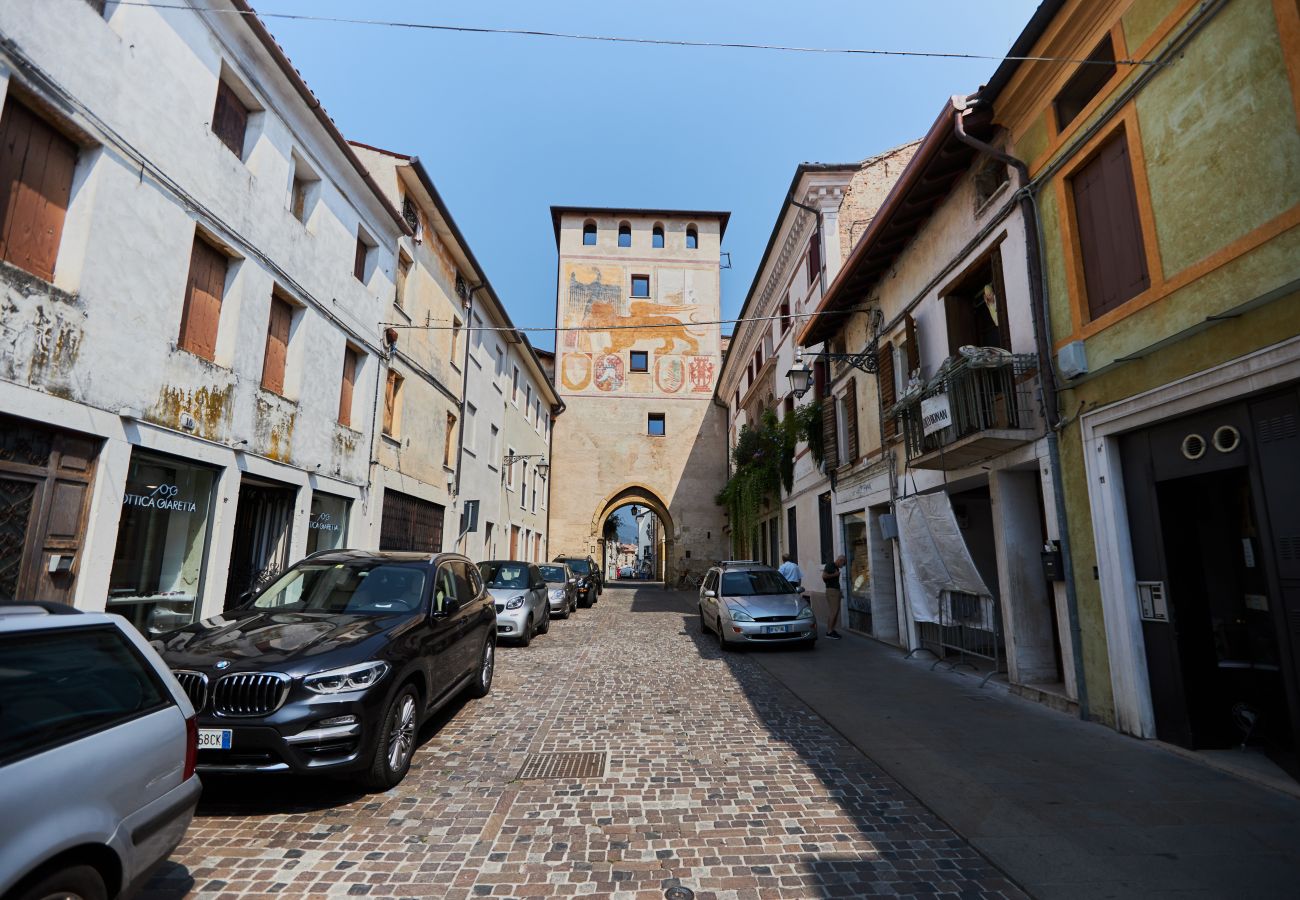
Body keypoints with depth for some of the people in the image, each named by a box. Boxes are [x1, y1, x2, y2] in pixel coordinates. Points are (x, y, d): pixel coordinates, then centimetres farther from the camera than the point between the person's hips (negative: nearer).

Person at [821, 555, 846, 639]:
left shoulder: (836, 568, 20)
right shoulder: (830, 565, -8)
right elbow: (824, 576, -19)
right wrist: (834, 575, -13)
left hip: (836, 590, 10)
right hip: (831, 590, -10)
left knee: (835, 611, 8)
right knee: (832, 611, -12)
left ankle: (832, 630, 13)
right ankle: (829, 632, -10)